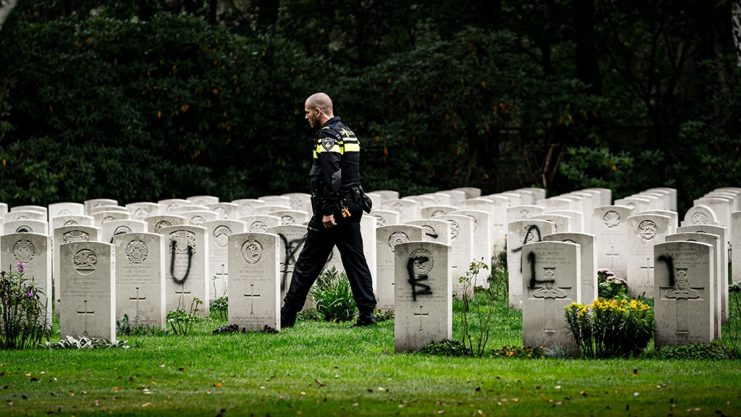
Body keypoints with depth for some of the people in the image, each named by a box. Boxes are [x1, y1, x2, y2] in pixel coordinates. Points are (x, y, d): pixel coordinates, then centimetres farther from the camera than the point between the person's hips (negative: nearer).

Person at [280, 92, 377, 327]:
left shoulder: (328, 136, -13)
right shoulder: (347, 132, 18)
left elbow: (331, 176, -23)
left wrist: (328, 211, -24)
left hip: (333, 210, -9)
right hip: (352, 208, 9)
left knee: (308, 264, -3)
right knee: (355, 261, 7)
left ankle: (287, 316, 0)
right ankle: (367, 314, 0)